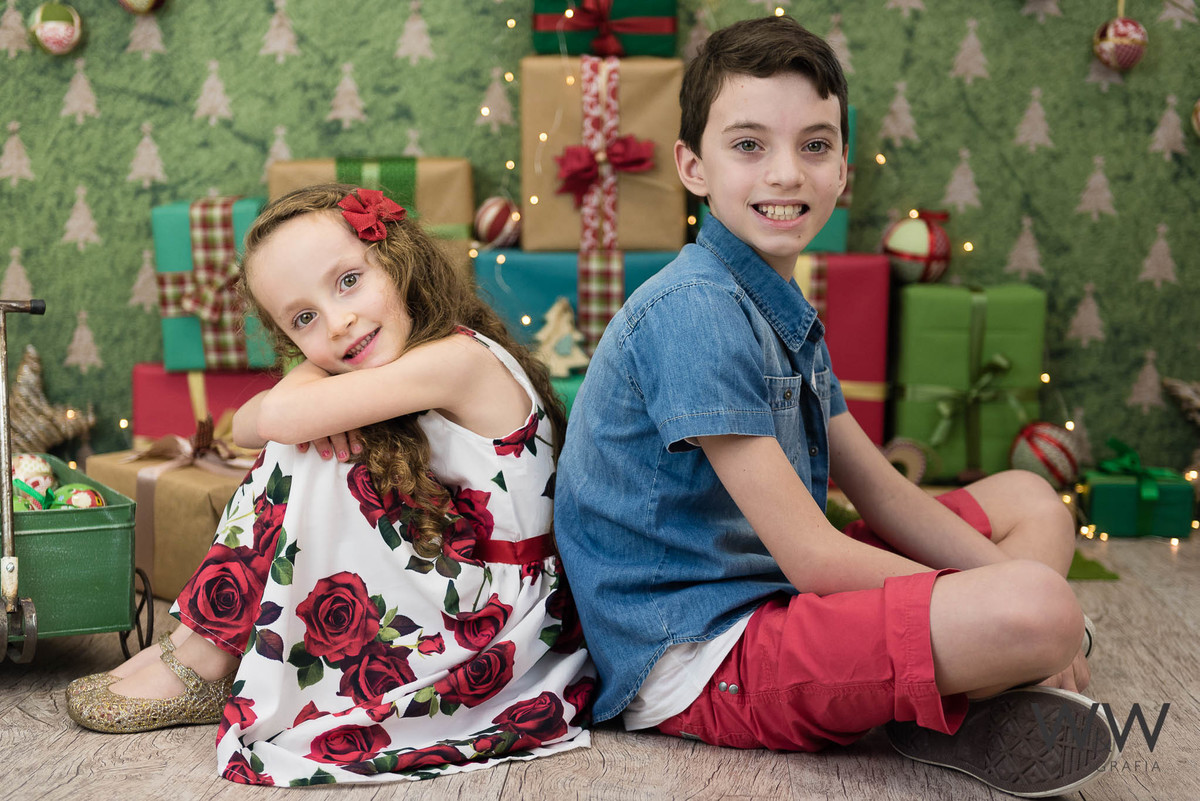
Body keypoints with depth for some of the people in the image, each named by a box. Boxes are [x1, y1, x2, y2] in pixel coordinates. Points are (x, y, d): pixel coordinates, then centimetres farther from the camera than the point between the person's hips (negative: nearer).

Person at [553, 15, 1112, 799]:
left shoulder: (790, 313, 10)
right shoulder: (694, 312, -21)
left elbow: (883, 495, 13)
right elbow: (813, 557, -22)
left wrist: (1005, 577, -2)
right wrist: (1001, 613, -13)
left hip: (780, 602, 10)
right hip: (696, 659, -10)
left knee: (1031, 500, 17)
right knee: (1037, 610, -29)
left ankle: (963, 706, -5)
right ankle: (946, 711, 3)